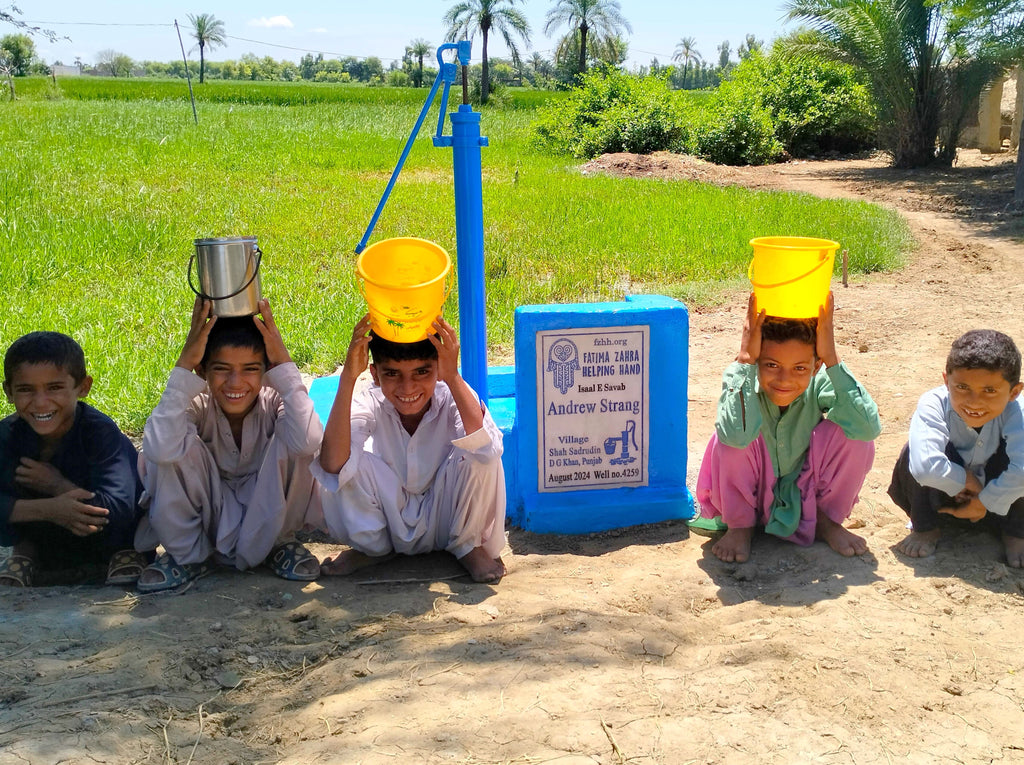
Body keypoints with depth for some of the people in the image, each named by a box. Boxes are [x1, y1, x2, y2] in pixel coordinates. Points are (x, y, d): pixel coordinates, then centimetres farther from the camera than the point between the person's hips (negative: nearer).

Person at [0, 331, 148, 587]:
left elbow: (118, 508, -39)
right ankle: (25, 554, -2)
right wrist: (48, 509, -40)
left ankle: (127, 555, -9)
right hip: (44, 543, 4)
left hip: (110, 537, -3)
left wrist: (57, 485, -30)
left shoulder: (101, 431, -28)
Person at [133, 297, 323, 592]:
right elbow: (159, 449, -41)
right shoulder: (197, 406, -18)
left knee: (292, 441, -27)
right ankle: (188, 554, -4)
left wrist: (284, 361, -38)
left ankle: (279, 545, -4)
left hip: (266, 518, -1)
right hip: (207, 515, 1)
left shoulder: (274, 402, -19)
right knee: (175, 450, -26)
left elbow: (308, 442, -43)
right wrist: (184, 364, -38)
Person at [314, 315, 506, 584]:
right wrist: (348, 378, -42)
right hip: (390, 526, 1)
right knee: (354, 458, -25)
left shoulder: (452, 398, -21)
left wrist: (453, 378, -47)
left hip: (446, 522, -1)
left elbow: (487, 448, -43)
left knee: (479, 454, -28)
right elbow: (332, 463, -38)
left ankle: (468, 545, -1)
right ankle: (372, 547, 3)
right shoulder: (369, 404, -18)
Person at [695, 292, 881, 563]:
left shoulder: (819, 385, -22)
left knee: (854, 435, -23)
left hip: (806, 496, 2)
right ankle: (740, 527, -4)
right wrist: (746, 357, -45)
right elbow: (736, 435, -49)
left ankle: (826, 520, 3)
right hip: (748, 497, -1)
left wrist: (831, 358, -39)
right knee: (730, 438, -32)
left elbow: (869, 427, -40)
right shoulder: (743, 381, -26)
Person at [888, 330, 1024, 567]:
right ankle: (926, 528, -6)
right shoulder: (933, 405, -31)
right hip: (945, 494, 0)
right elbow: (925, 467, -46)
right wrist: (965, 480, -30)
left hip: (996, 499, 0)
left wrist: (985, 502, -33)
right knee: (913, 453, -30)